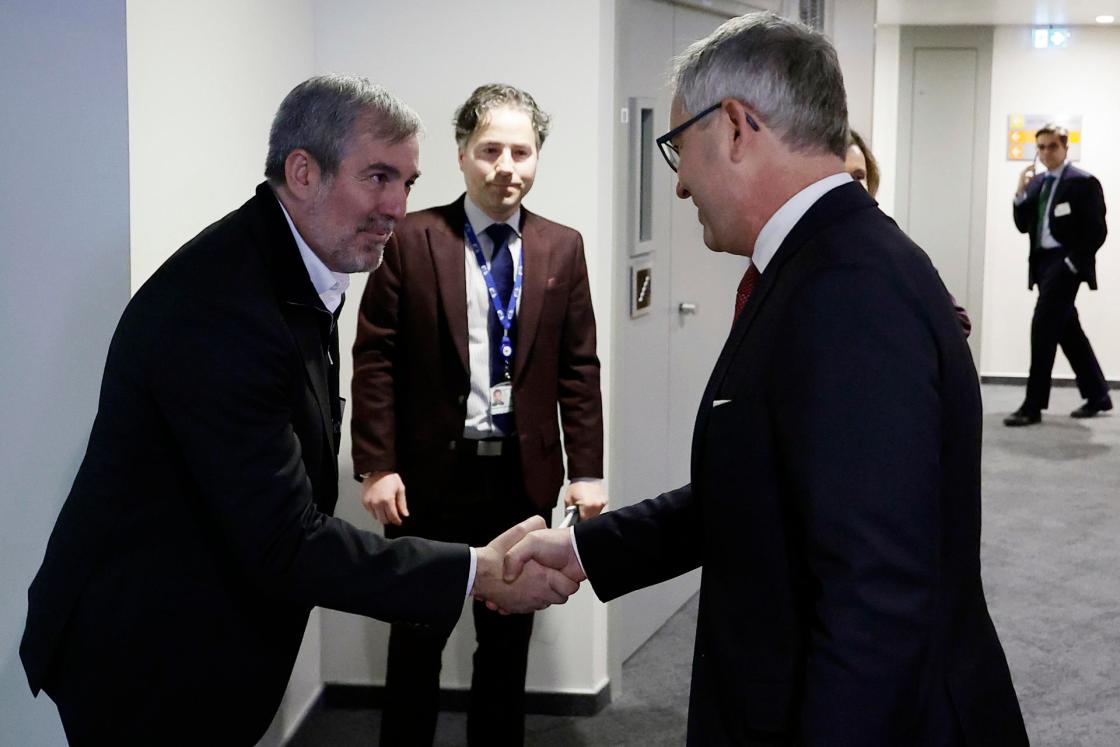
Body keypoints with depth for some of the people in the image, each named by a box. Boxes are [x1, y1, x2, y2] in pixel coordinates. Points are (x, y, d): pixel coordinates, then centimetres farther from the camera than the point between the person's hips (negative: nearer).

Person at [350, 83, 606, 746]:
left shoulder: (563, 248, 4)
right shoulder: (413, 239, -4)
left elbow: (579, 368, 5)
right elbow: (375, 360, -5)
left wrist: (587, 470, 0)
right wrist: (377, 466, -11)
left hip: (525, 475, 2)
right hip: (430, 475, -2)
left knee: (509, 636, 14)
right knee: (418, 636, 11)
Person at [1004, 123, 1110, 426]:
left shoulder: (1083, 182, -8)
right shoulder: (1036, 182, 13)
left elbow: (1096, 232, -10)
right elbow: (1023, 226, 11)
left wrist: (1071, 263, -16)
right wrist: (1021, 193, -2)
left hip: (1065, 263, -8)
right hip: (1042, 262, 8)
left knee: (1043, 327, -14)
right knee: (1067, 330, 13)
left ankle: (1033, 406, -12)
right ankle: (1097, 395, 27)